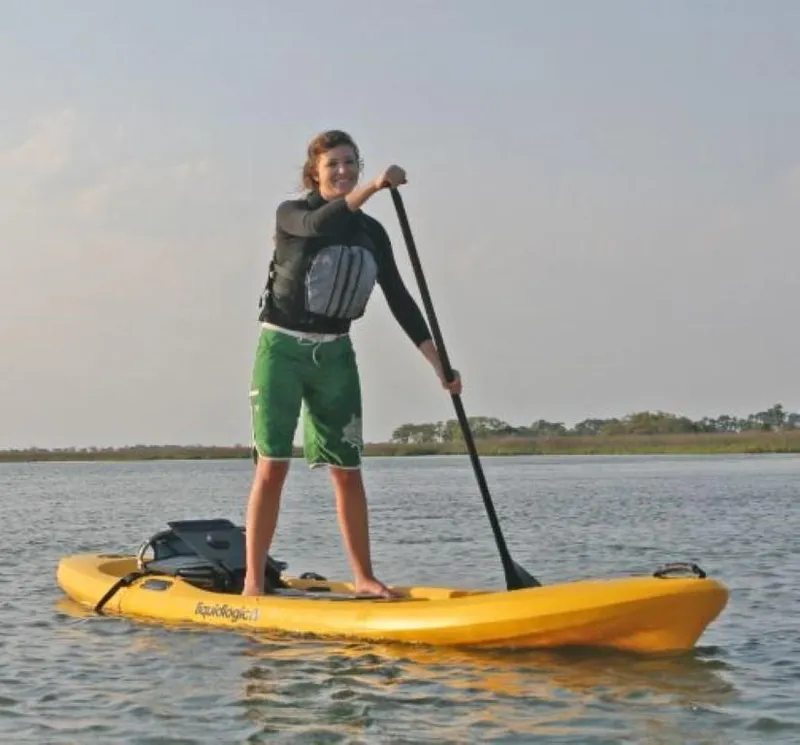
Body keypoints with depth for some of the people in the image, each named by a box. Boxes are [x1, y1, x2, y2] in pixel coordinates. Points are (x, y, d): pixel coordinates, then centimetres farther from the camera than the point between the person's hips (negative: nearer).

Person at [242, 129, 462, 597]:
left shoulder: (372, 233, 8)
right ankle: (253, 581, -4)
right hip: (283, 349, -4)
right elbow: (318, 226, -28)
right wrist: (373, 187, -40)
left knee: (348, 471, 4)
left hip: (336, 355, 4)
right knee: (273, 467, -8)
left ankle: (364, 578, 14)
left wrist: (439, 362, 0)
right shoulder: (291, 214, -4)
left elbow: (400, 300, 7)